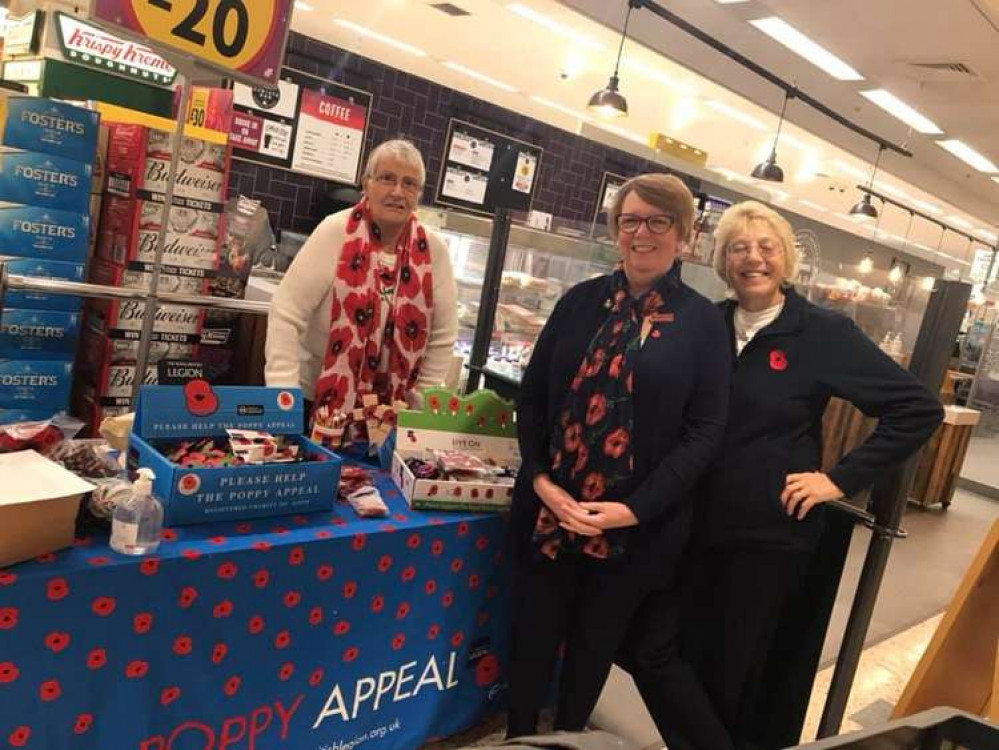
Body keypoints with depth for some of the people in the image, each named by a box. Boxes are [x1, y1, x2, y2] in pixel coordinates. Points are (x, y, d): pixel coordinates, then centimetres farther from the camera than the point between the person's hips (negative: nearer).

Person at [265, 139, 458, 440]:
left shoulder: (433, 250, -4)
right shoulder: (336, 232, -12)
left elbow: (442, 336, 3)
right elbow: (285, 315, -15)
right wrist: (283, 396, -19)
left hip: (388, 408, 3)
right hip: (315, 399, -2)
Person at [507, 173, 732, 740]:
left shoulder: (703, 322, -4)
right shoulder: (581, 301, 3)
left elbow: (705, 431, -7)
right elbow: (532, 395, 3)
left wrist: (634, 508, -15)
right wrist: (540, 479, -10)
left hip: (636, 525, -1)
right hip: (548, 510, 2)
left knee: (595, 644, 17)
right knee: (533, 637, 13)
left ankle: (570, 735, 41)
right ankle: (518, 736, 36)